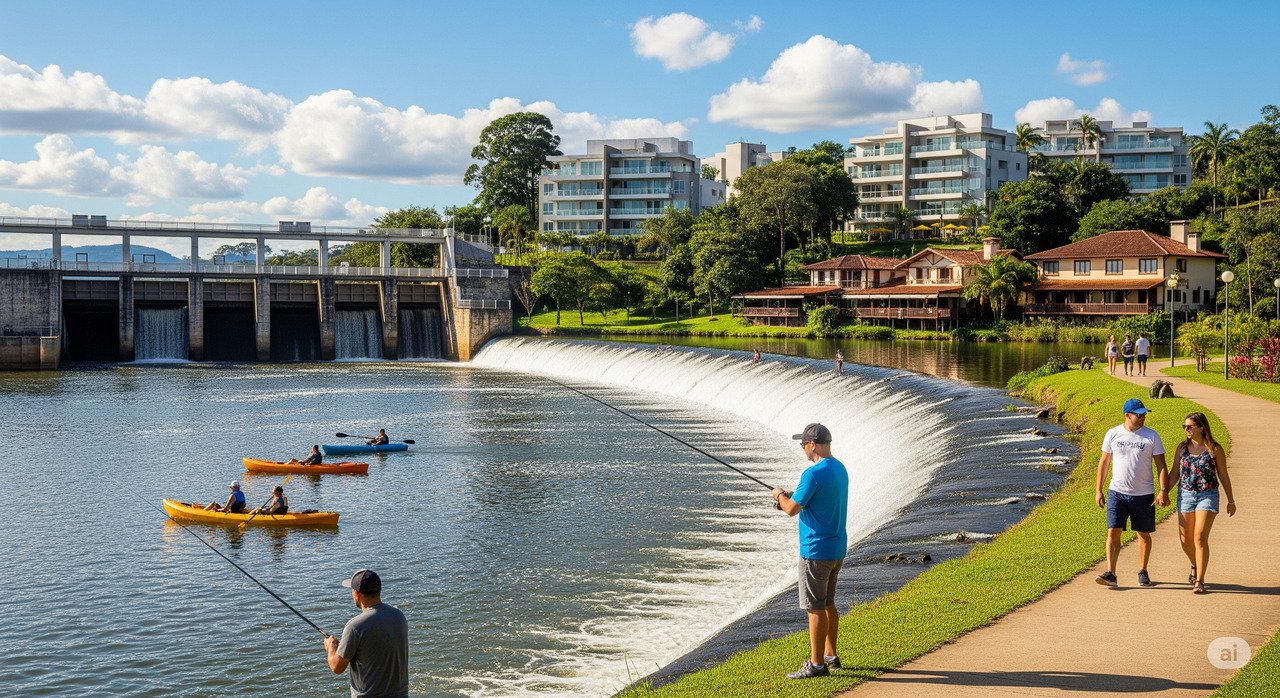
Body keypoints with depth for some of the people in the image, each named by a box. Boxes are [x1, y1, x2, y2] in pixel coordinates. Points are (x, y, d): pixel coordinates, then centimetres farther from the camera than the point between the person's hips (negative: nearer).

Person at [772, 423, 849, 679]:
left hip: (816, 550, -9)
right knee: (827, 603, 19)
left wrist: (780, 496, 4)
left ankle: (817, 664, 4)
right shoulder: (840, 469, 9)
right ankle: (830, 655, 28)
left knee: (815, 607, -2)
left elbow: (792, 509, -16)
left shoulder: (814, 473, -21)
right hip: (838, 547, 9)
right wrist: (793, 496, 17)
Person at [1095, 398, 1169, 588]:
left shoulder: (1152, 436, -2)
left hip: (1144, 494, 0)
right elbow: (1104, 462, 8)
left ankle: (1143, 572, 24)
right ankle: (1110, 573, -10)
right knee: (1113, 532, -9)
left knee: (1144, 534, 10)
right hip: (1117, 492, 0)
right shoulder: (1113, 434, 1)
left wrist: (1164, 490, -12)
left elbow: (1161, 465, -1)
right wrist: (1098, 490, 5)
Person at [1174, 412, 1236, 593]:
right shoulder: (1182, 448, 6)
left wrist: (1231, 500, 9)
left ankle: (1199, 580, -7)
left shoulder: (1214, 449, -3)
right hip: (1185, 495, 4)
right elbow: (1175, 473, 12)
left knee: (1200, 538, -14)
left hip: (1208, 496, -4)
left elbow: (1223, 476, 5)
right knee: (1185, 539, 7)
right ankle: (1195, 566, 37)